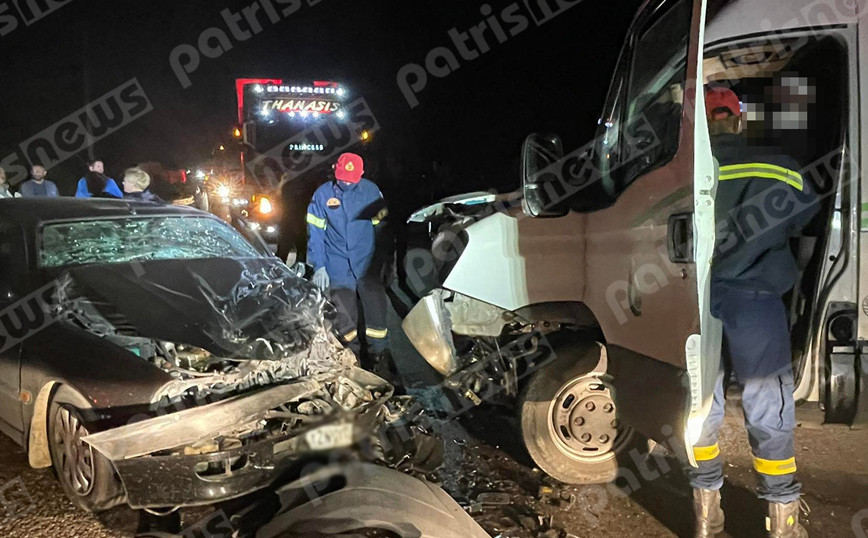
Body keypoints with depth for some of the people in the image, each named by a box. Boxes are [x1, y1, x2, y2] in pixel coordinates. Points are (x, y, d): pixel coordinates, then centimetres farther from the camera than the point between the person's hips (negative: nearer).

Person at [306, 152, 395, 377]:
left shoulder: (371, 190, -1)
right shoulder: (322, 194, -1)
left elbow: (381, 227, 6)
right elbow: (315, 233, 1)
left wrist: (382, 261, 5)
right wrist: (319, 266, -5)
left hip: (368, 266, 0)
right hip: (338, 269, 1)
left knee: (376, 312, -2)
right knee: (345, 317, 9)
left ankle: (379, 357, 12)